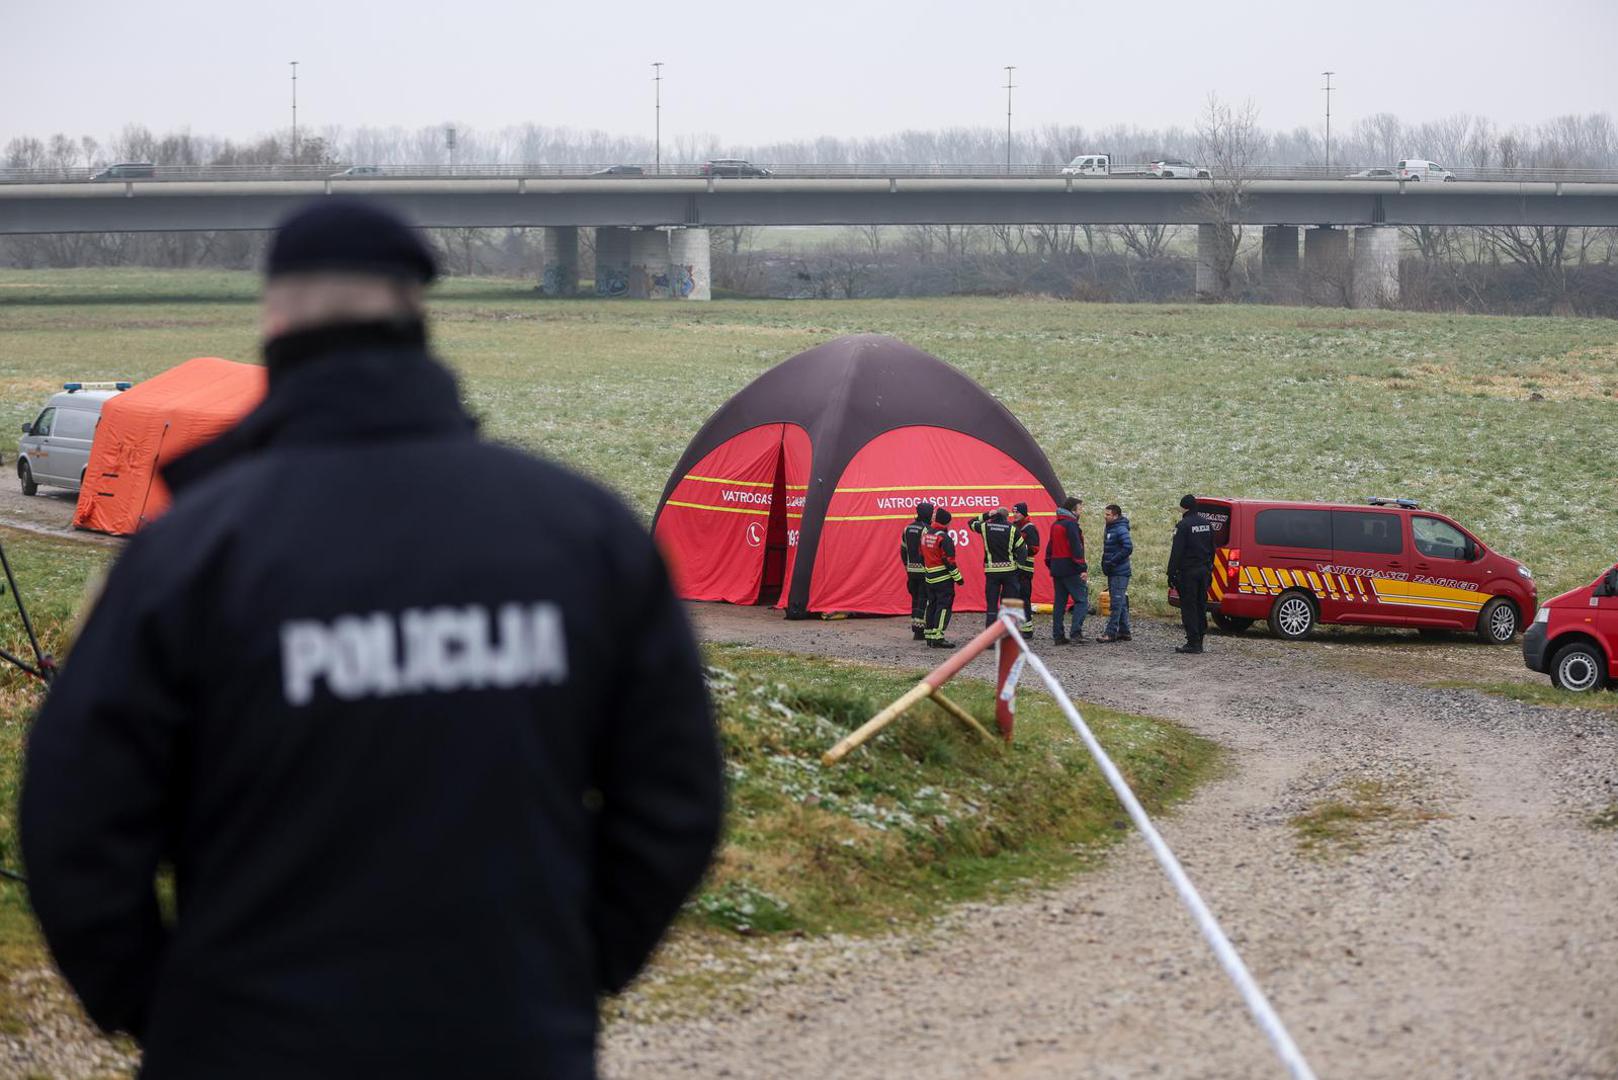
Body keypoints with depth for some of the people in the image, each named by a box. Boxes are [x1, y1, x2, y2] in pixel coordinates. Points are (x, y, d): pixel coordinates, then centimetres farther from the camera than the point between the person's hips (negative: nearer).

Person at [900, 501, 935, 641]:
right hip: (924, 570, -7)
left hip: (911, 570, 7)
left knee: (915, 599, 17)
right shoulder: (926, 530, -14)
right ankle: (919, 631, -4)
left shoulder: (907, 529, 9)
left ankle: (914, 627, 19)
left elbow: (903, 551, 15)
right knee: (924, 600, -3)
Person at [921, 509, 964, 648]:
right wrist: (957, 577, -10)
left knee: (932, 605, 14)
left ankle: (930, 635, 17)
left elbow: (922, 556, 17)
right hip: (944, 578, -8)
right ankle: (938, 637, -12)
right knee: (944, 606, -7)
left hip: (930, 577, 8)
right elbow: (949, 560, -17)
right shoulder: (944, 538, -16)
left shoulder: (925, 535, 10)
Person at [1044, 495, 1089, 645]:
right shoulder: (1070, 524, -12)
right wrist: (1083, 568, -17)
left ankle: (1058, 635, 11)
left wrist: (1051, 566, 23)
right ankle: (1075, 633, -17)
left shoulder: (1055, 525, 16)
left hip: (1057, 569, 9)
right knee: (1081, 600, -7)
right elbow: (1076, 547, -18)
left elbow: (1050, 548, 21)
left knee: (1059, 602, 12)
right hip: (1071, 570, -9)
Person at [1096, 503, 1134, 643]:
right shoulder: (1110, 528, 16)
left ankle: (1111, 633, -13)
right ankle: (1124, 631, 19)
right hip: (1113, 572, 10)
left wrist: (1112, 562, -21)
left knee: (1117, 603, -10)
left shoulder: (1121, 530, -15)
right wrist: (1105, 563, 13)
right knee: (1121, 603, 13)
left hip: (1119, 572, -10)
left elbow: (1128, 548, -24)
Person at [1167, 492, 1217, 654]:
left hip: (1188, 572, -8)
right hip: (1204, 571, 8)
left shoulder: (1184, 525, -13)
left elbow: (1176, 552, -16)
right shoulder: (1206, 524, 12)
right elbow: (1211, 550, 19)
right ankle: (1199, 641, 15)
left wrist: (1171, 572, -12)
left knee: (1189, 607, -5)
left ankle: (1193, 642, -8)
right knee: (1201, 606, 12)